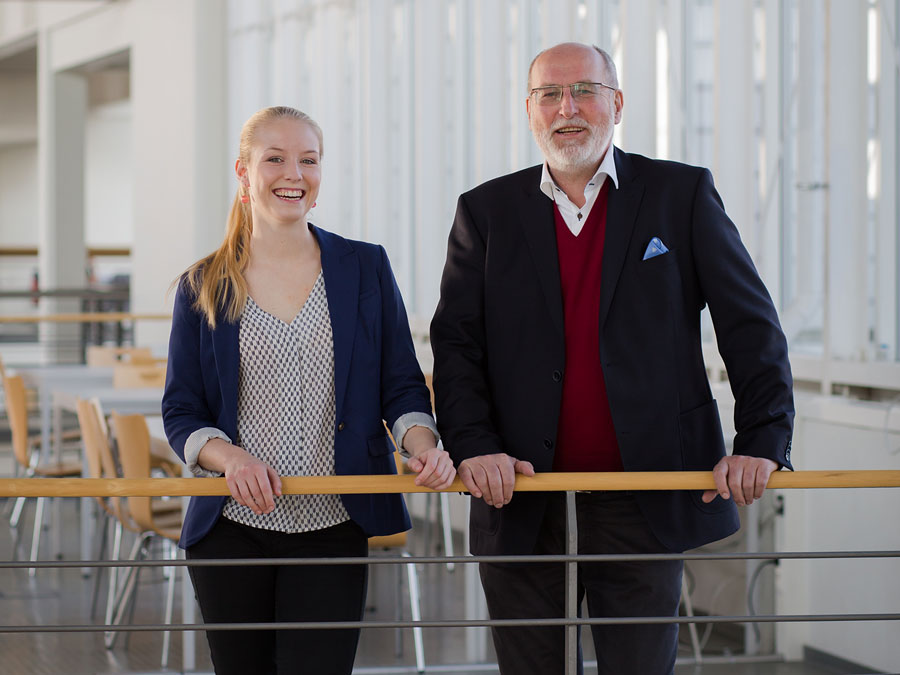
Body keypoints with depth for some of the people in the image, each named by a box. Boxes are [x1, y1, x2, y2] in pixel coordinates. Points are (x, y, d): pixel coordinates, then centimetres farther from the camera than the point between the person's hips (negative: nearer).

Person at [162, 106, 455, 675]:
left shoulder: (366, 269, 6)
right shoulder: (204, 287, 5)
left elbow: (402, 386, 6)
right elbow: (181, 413, 5)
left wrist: (423, 447, -14)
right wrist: (229, 457, -15)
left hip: (333, 528, -1)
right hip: (231, 530, 1)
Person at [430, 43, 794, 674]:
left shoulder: (682, 194, 5)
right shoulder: (486, 211, 8)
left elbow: (751, 325, 3)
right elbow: (455, 342, 3)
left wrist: (762, 443, -9)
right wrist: (474, 447, -12)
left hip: (645, 504, -1)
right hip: (522, 502, 1)